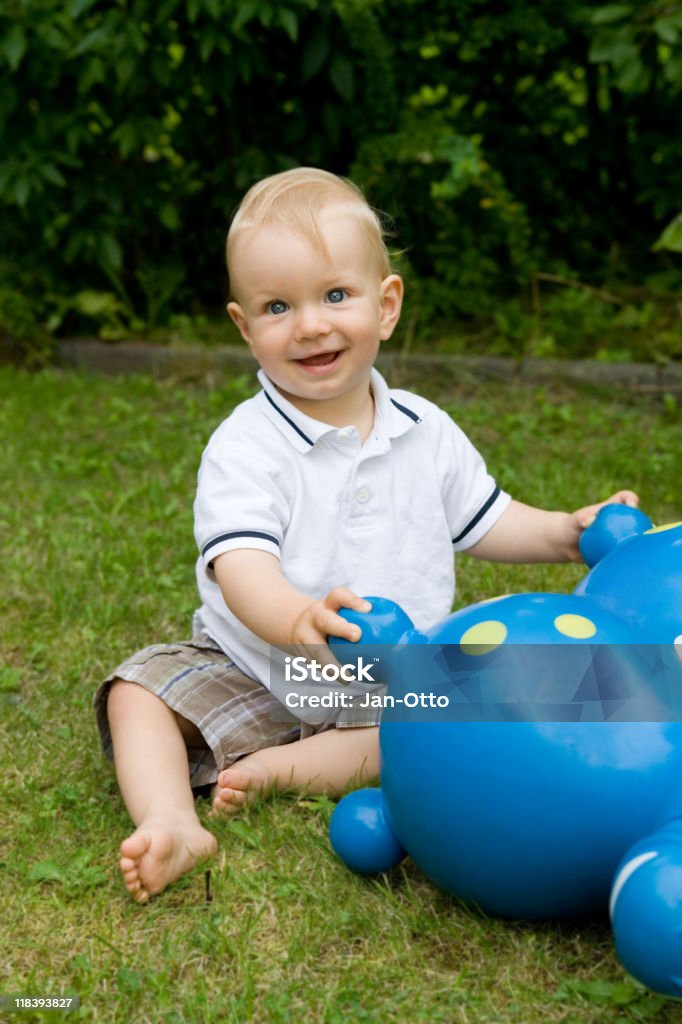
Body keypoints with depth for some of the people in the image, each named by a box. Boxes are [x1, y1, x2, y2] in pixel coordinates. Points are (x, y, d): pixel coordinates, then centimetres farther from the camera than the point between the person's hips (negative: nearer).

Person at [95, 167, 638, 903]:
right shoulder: (244, 447, -17)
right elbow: (240, 564, -32)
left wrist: (566, 531, -2)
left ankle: (286, 768, -19)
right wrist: (297, 619, -53)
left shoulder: (425, 431, -2)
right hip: (252, 676, -2)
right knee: (141, 694, -16)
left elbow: (482, 523, 14)